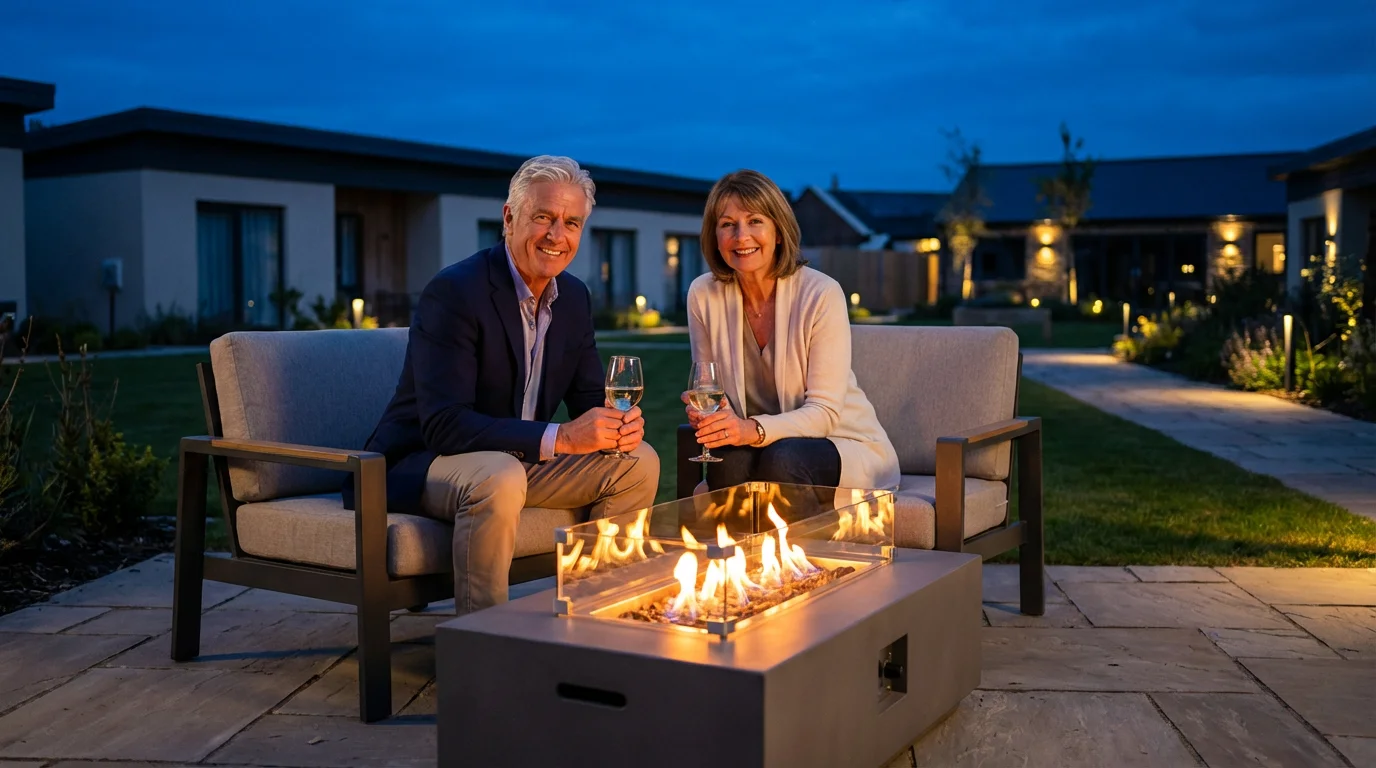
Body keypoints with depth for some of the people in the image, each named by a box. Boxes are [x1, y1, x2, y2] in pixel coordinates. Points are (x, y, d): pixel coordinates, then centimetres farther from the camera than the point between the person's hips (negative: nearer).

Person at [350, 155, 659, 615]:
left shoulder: (575, 297, 3)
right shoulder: (453, 292, -21)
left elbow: (589, 399, 8)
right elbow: (442, 425, -29)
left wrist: (619, 424, -17)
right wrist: (558, 438, -35)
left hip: (518, 460, 8)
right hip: (423, 461, -7)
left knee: (639, 461, -3)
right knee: (500, 478, -38)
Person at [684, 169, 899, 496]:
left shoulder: (822, 294, -16)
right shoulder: (703, 295, -4)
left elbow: (824, 411, -18)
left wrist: (755, 430, -35)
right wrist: (705, 413, -22)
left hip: (848, 447, -2)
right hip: (765, 444, 2)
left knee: (781, 459, -33)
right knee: (728, 461, -31)